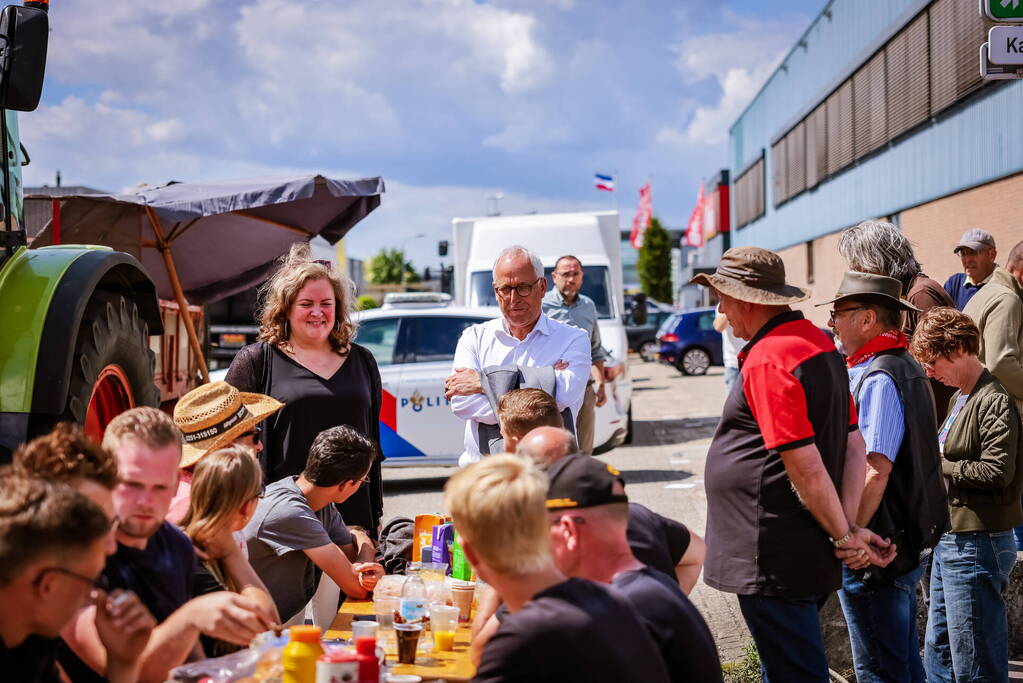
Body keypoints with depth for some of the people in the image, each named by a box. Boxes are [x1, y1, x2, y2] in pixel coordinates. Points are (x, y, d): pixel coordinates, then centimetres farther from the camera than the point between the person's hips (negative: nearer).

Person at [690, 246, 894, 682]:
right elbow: (854, 446, 10)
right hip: (804, 556, 10)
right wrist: (849, 527, 3)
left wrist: (843, 535, -10)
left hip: (775, 560, -10)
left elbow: (806, 468, -22)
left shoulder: (768, 359, -19)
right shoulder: (819, 344, 12)